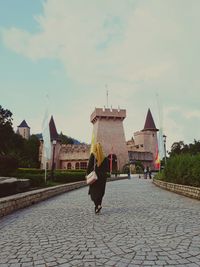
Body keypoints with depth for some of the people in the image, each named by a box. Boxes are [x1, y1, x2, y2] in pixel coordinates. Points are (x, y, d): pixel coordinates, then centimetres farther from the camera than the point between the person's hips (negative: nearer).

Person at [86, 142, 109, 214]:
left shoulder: (92, 155, -7)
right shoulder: (104, 158, 2)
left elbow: (89, 166, -10)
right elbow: (107, 169, 1)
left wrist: (87, 174, -2)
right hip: (102, 177, 3)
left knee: (93, 192, 6)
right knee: (100, 192, 12)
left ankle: (97, 205, -14)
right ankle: (97, 208, 15)